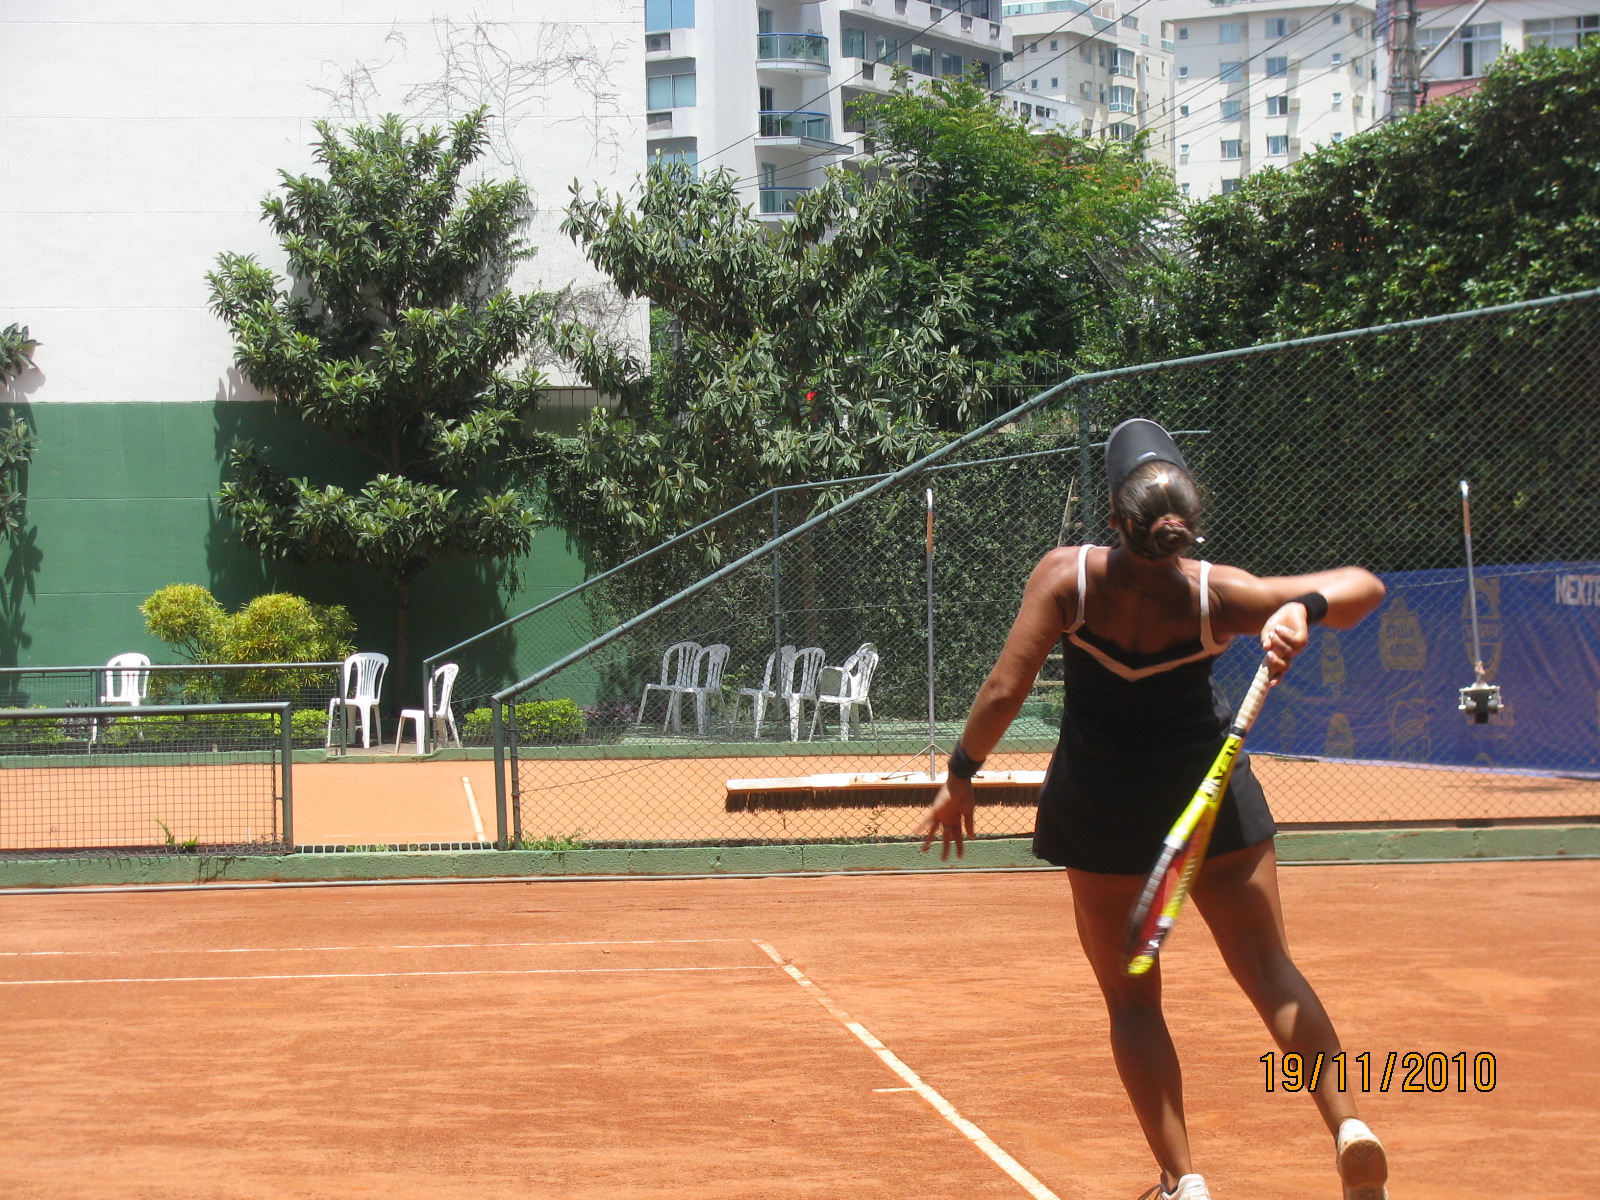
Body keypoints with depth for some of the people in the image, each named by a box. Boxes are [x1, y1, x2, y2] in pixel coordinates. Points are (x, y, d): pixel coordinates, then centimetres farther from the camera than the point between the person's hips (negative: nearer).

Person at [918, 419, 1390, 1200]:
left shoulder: (1067, 577, -19)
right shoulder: (1214, 596, -15)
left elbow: (1004, 690, -17)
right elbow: (1362, 586, -13)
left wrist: (960, 777, -4)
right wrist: (1303, 608, -32)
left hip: (1101, 807, 0)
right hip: (1211, 792, 1)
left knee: (1132, 1000, 9)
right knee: (1272, 974, 6)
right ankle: (1347, 1123, -12)